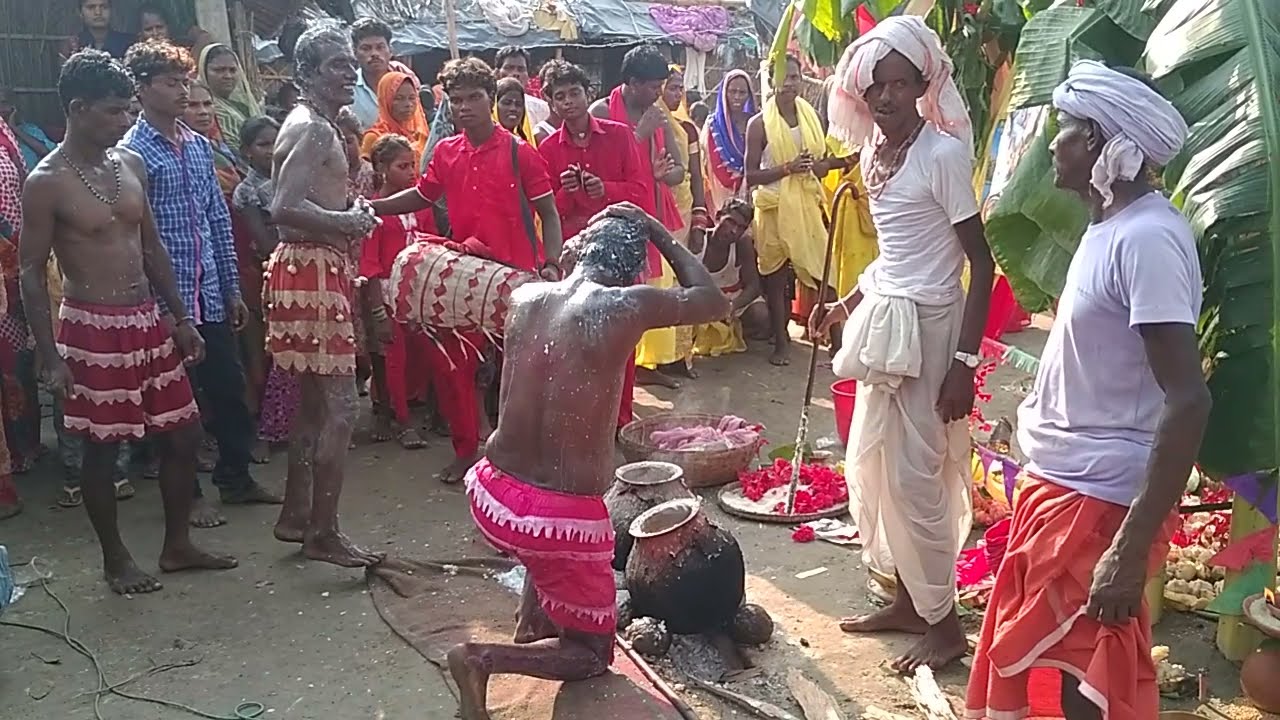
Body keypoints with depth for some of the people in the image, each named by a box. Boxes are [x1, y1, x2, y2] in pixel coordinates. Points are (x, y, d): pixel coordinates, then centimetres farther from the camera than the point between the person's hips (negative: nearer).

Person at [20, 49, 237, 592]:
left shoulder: (131, 164, 7)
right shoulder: (46, 182, -11)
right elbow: (31, 273, -9)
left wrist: (181, 317, 13)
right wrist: (50, 357, -13)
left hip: (147, 321, 6)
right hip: (92, 328, -6)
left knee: (183, 434, 9)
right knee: (102, 447, 6)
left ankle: (177, 545, 26)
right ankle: (115, 559, 24)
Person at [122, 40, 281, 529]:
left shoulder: (199, 145, 10)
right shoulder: (132, 152, -9)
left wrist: (233, 288, 12)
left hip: (211, 293, 6)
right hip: (166, 297, -6)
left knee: (229, 387, 12)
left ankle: (236, 478, 28)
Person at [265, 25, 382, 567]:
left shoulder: (322, 126, 19)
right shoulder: (312, 128, -14)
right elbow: (285, 208, -26)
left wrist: (351, 208, 9)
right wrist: (349, 221, -17)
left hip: (315, 269, 11)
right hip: (313, 272, -11)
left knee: (315, 402, 16)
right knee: (339, 404, -7)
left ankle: (296, 516, 27)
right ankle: (324, 533, 0)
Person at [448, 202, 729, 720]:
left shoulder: (525, 296, 1)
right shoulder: (629, 306, -13)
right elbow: (715, 303, 6)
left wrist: (573, 256, 19)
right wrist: (659, 234, 12)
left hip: (491, 496, 6)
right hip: (562, 518, -5)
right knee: (591, 654, 19)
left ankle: (531, 622, 30)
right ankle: (487, 658, -6)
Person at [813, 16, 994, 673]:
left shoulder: (942, 153, -15)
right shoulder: (874, 148, 8)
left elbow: (981, 263, -15)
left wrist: (964, 361, -18)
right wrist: (847, 304, 22)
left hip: (927, 325, -8)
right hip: (883, 319, 9)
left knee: (915, 475, -1)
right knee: (871, 467, 14)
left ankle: (944, 622, 18)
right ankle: (908, 600, 31)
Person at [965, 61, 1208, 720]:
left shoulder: (1147, 238, -21)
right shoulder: (1110, 228, 8)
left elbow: (1189, 401, -26)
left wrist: (1132, 548, -26)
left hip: (1098, 500, -9)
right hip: (1062, 482, 9)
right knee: (1065, 657, 22)